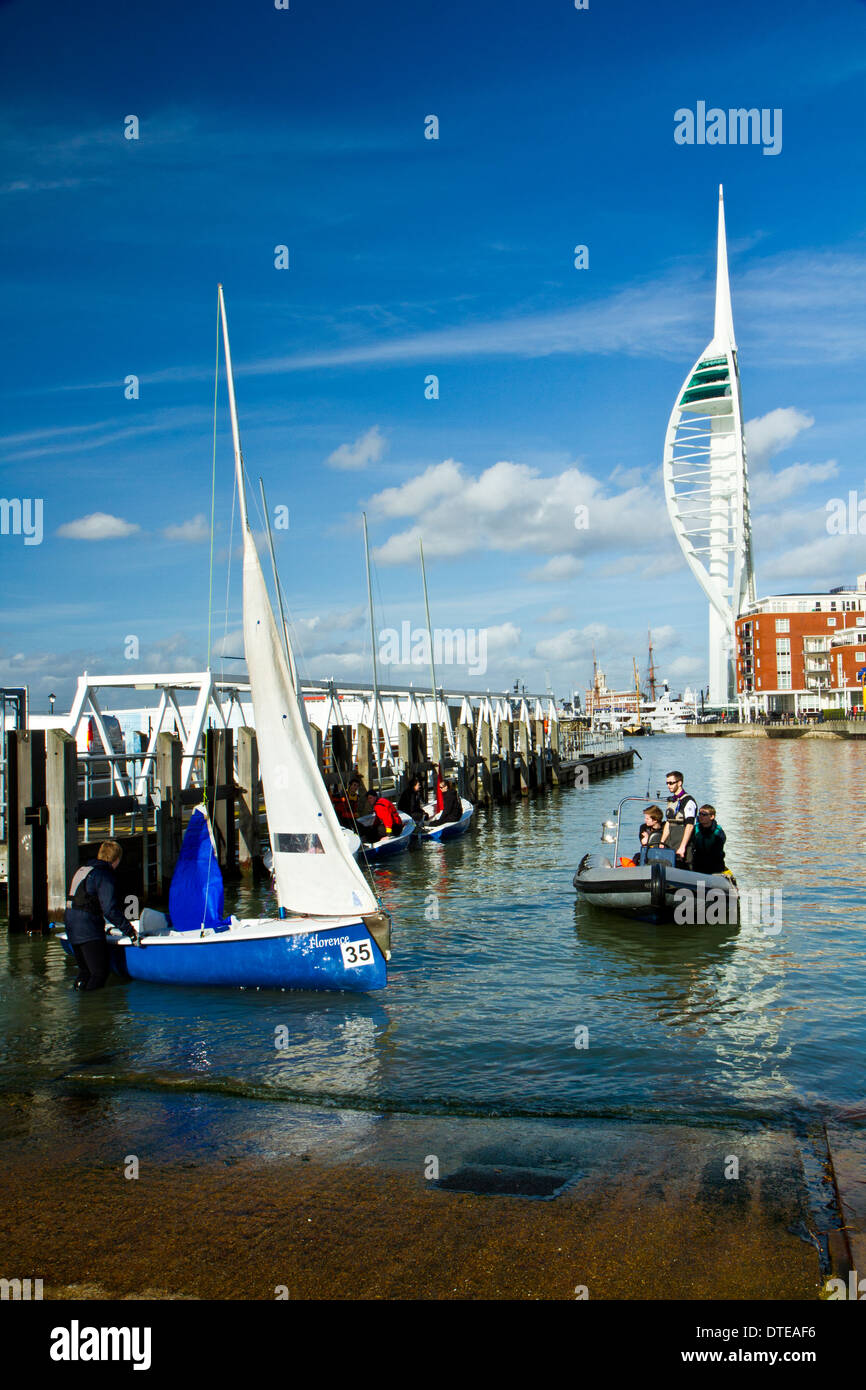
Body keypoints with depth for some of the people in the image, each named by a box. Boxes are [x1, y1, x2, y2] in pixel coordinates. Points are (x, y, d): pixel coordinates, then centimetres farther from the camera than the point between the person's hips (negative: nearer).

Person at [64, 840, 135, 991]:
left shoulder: (82, 870, 17)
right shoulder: (105, 876, -12)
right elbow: (110, 909, -19)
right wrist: (128, 929, -14)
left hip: (72, 930, 9)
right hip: (90, 933, -9)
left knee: (84, 971, 19)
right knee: (100, 973, -5)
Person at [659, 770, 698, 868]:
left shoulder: (688, 801, -8)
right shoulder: (671, 800, 18)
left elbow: (689, 826, -15)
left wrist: (682, 847, -21)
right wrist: (661, 843, 16)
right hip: (669, 846, 8)